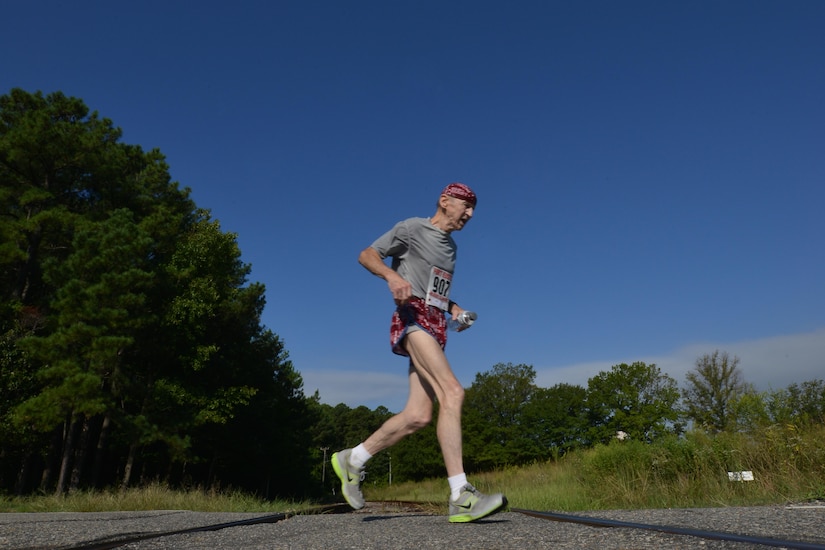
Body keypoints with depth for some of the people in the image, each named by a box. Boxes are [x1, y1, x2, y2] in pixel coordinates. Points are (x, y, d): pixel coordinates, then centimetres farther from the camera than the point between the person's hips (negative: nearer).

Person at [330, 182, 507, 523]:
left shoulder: (451, 246, 25)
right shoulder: (413, 228, 2)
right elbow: (367, 255, -1)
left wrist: (454, 309, 13)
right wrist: (392, 275, -21)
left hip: (436, 326, 8)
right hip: (413, 318, -8)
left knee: (418, 416, -2)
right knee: (452, 392, -26)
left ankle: (353, 460, 14)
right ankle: (461, 497, -27)